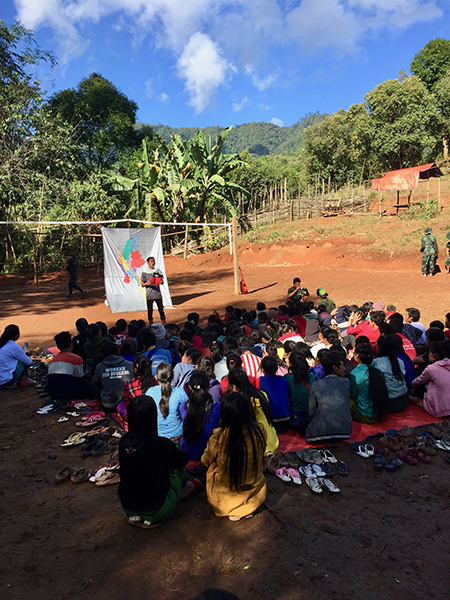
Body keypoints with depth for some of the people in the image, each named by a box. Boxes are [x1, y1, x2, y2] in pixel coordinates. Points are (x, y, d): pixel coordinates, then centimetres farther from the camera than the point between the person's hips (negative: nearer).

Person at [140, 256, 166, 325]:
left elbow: (162, 282, 13)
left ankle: (164, 324, 8)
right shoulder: (144, 273, 0)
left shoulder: (158, 271, 7)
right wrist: (147, 283, -20)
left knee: (161, 309, 0)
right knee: (150, 310, 5)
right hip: (149, 295, -1)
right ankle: (151, 325, 16)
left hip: (158, 294, 1)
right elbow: (142, 284, 2)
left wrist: (162, 282, -11)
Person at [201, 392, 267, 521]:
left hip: (225, 499, -2)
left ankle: (232, 512, 18)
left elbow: (205, 461, -2)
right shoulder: (259, 431, -18)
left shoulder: (218, 437, -25)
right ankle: (248, 509, 20)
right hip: (255, 496, 3)